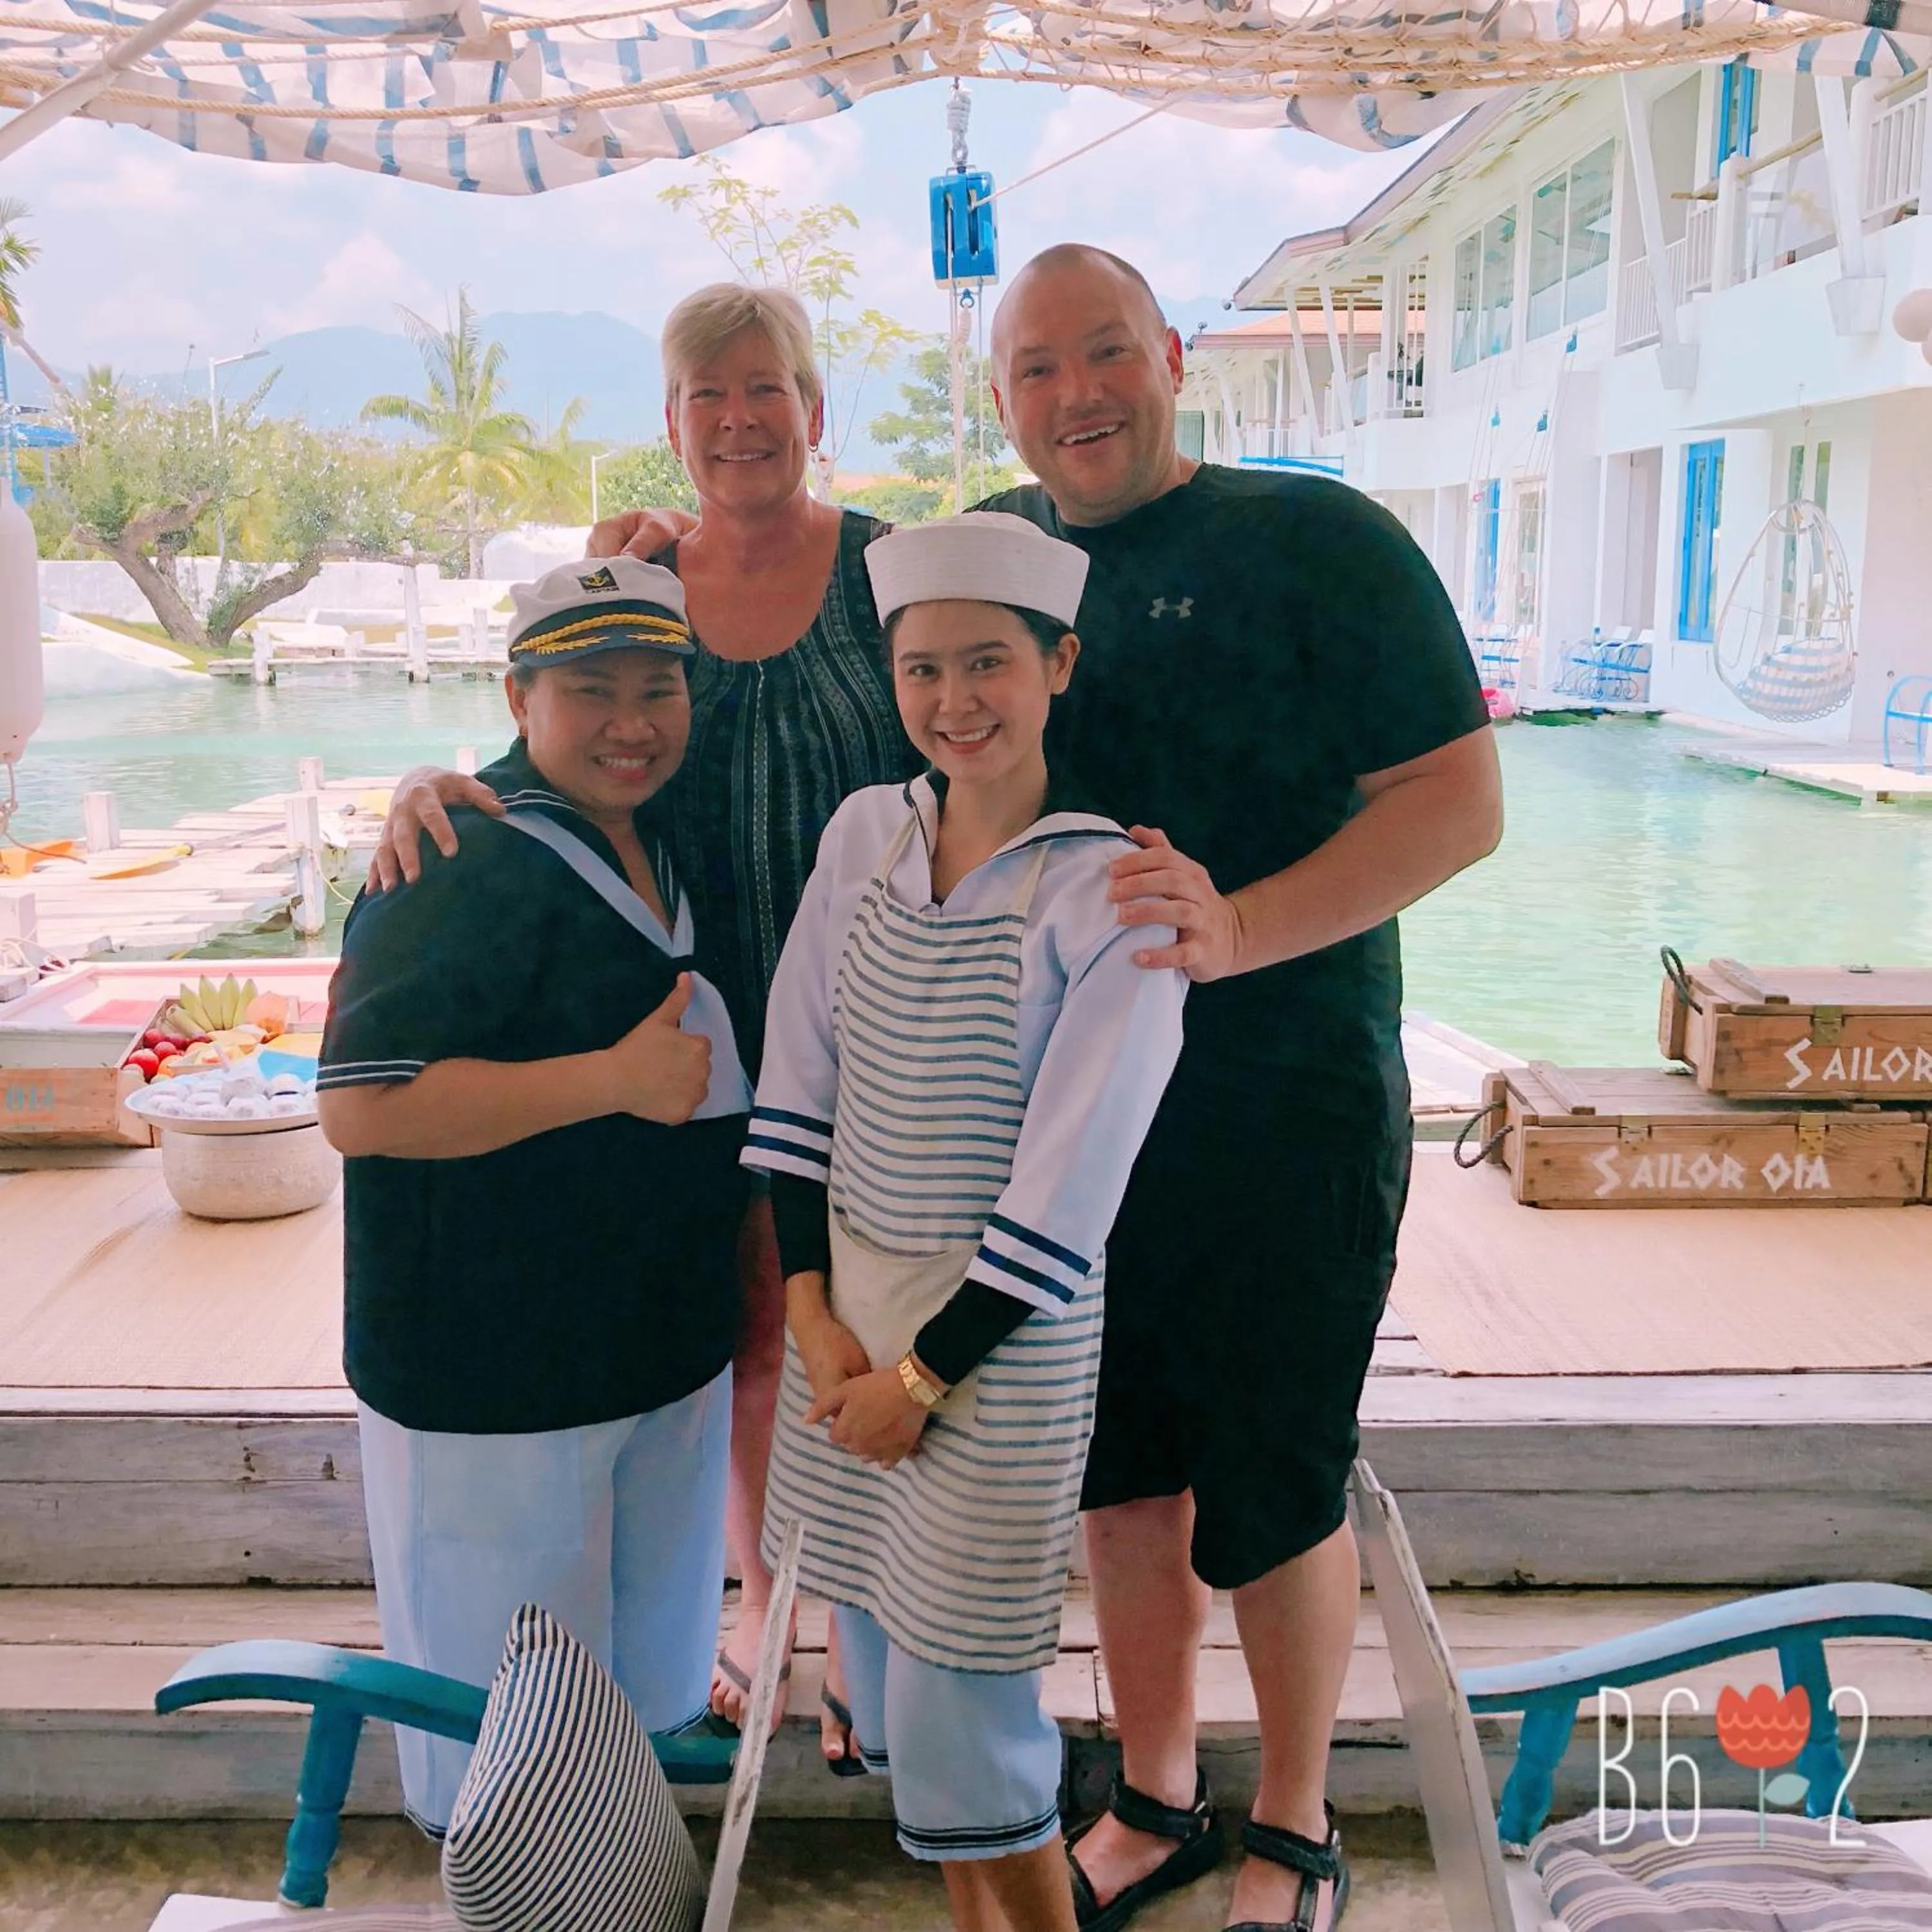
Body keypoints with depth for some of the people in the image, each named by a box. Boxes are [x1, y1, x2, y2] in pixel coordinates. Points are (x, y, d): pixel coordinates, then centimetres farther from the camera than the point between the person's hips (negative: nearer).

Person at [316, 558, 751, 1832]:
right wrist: (616, 1080, -26)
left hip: (670, 1341, 9)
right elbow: (361, 1105, -28)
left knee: (653, 1673, 24)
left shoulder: (667, 842, 8)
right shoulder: (461, 866, -20)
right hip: (492, 1379, -8)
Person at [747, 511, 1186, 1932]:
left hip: (1005, 1331, -5)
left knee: (959, 1696, 0)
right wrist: (814, 1311, -1)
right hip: (846, 1306, 5)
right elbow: (796, 1083, 5)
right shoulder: (867, 831, 2)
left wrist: (926, 1373, -12)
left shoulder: (1114, 887, -14)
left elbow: (1070, 1183, -15)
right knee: (883, 1657, 16)